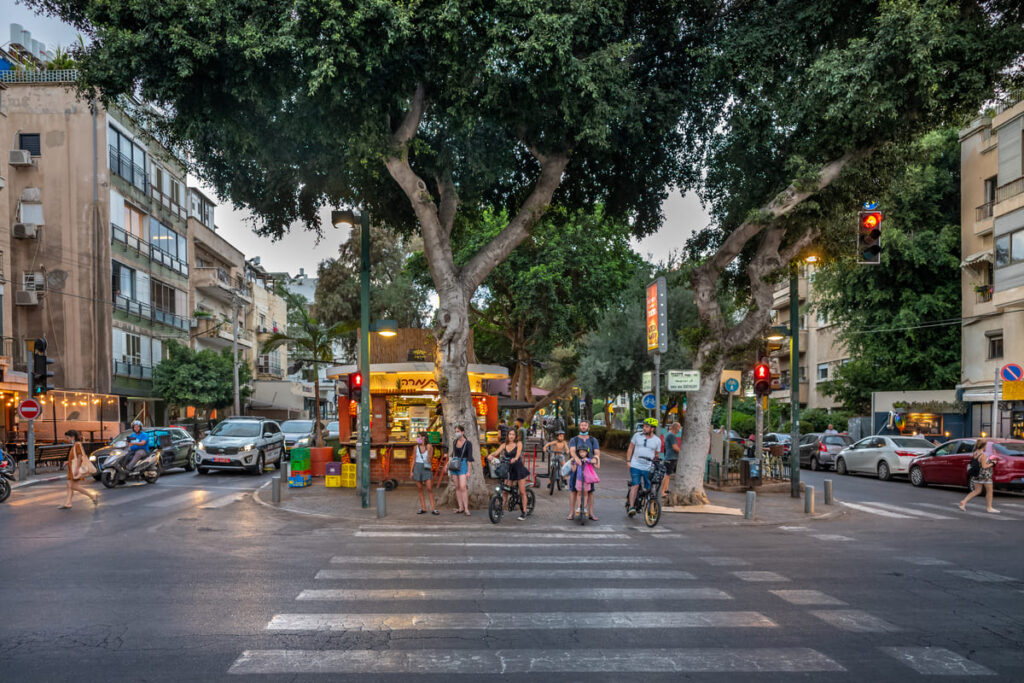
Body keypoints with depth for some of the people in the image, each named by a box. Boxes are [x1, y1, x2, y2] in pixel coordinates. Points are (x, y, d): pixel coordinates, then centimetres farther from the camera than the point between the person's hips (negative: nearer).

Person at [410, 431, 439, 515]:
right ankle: (423, 508, 9)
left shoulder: (429, 446, -4)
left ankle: (433, 509, -5)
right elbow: (414, 460, 8)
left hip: (426, 469, -3)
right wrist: (411, 471, 3)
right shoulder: (416, 447, 4)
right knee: (419, 489, 4)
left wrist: (429, 451, -21)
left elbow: (429, 460, -7)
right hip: (417, 468, 3)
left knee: (430, 489, -8)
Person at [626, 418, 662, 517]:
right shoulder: (637, 436, 3)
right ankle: (631, 507, -14)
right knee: (635, 486, -13)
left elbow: (656, 455, 12)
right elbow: (630, 448, 10)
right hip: (635, 466, -1)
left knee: (649, 489, 2)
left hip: (648, 468, 1)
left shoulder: (657, 440, 4)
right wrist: (628, 461, 2)